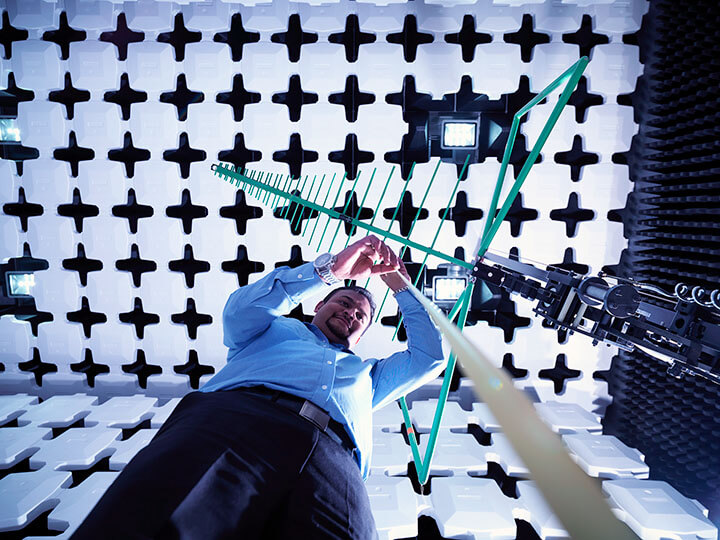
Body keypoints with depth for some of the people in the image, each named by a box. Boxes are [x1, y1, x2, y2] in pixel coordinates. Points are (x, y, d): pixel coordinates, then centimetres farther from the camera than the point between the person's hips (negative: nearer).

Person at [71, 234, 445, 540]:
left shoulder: (367, 374, 42)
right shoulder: (276, 327, 36)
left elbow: (430, 356, 44)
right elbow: (241, 309, 14)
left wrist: (400, 285, 48)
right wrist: (331, 268, 13)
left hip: (333, 456, 3)